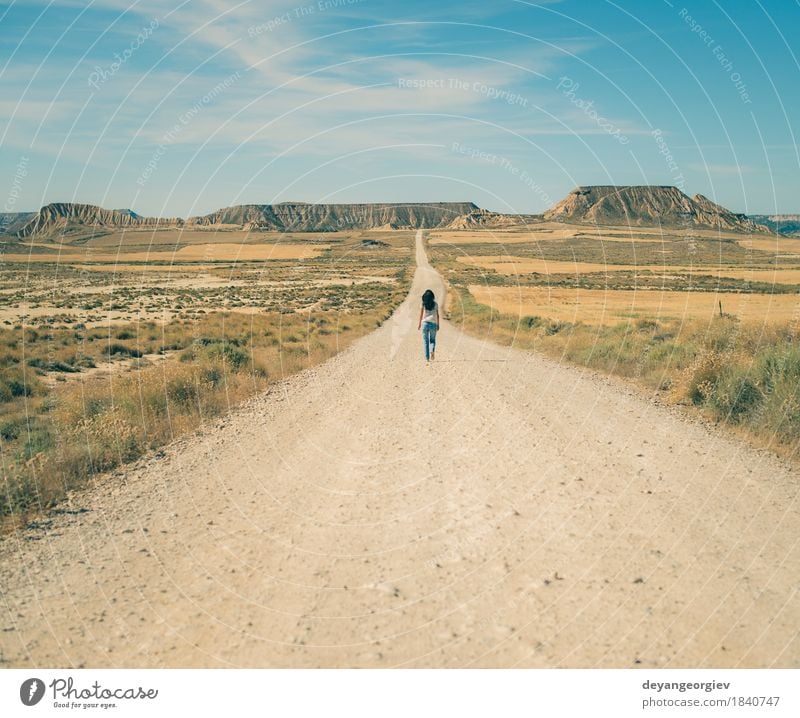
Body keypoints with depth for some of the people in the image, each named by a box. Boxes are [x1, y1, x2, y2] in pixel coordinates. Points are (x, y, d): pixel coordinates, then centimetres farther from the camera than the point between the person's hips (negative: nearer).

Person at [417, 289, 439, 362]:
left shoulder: (423, 304, -1)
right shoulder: (435, 304, 2)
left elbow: (421, 315, -2)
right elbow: (437, 315, 3)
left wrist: (419, 324, 5)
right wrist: (438, 324, 11)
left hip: (425, 323, 0)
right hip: (433, 323, 1)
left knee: (426, 341, 6)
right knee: (432, 340, 12)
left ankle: (427, 357, 3)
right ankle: (432, 350, -18)